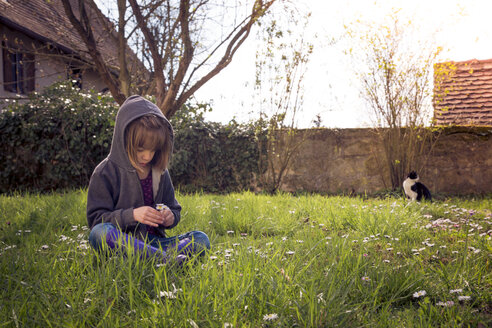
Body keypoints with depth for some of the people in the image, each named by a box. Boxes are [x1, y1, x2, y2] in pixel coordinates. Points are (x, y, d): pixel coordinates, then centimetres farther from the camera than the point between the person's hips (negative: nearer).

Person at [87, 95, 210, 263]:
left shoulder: (160, 172, 11)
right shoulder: (105, 172, -3)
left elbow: (174, 209, 20)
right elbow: (96, 218, -7)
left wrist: (171, 217, -6)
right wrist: (132, 215, -22)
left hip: (154, 241, 4)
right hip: (123, 241, -4)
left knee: (201, 239, -17)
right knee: (100, 232, -37)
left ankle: (158, 258, -40)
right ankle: (167, 258, -44)